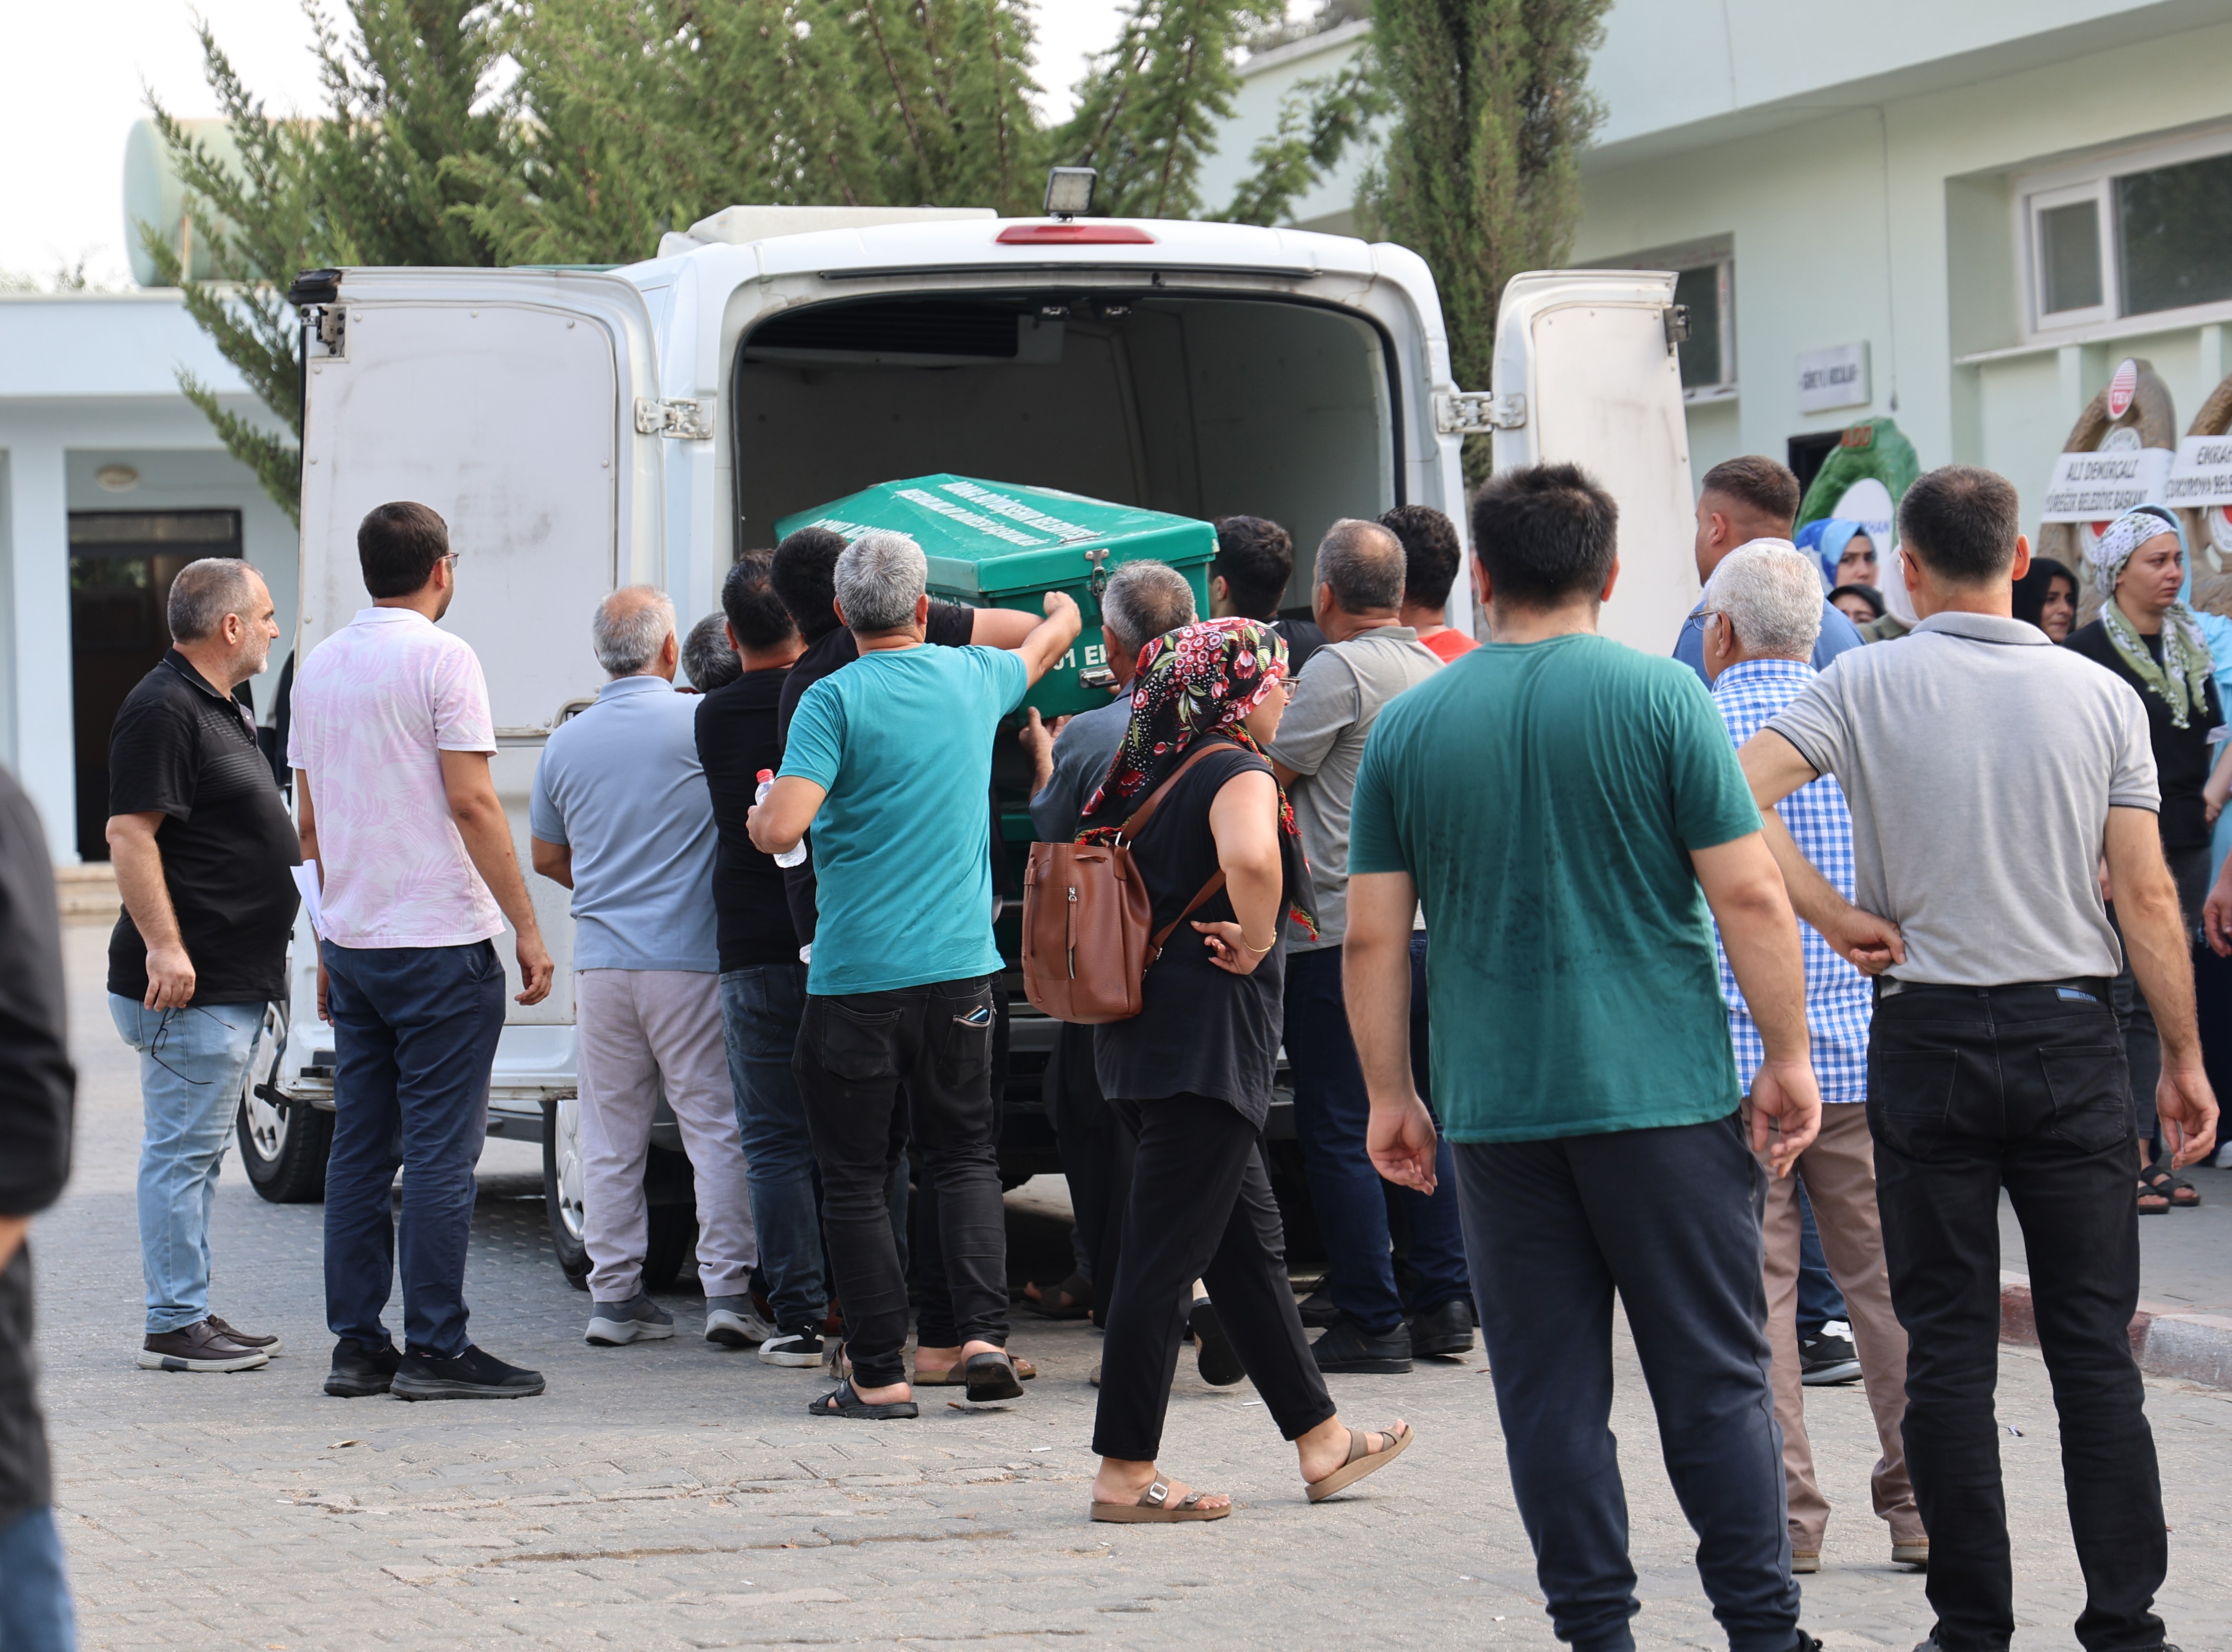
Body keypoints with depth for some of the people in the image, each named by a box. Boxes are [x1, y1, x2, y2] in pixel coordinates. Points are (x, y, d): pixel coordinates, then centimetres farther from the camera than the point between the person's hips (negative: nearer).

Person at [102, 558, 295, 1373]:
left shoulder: (218, 709, 18)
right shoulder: (163, 710, -15)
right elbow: (129, 833, -21)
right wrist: (163, 945, -27)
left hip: (232, 983, 11)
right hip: (190, 988, -11)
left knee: (197, 1152, 14)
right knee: (182, 1151, -7)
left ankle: (190, 1314, 20)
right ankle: (174, 1327, -4)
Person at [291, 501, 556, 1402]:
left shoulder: (319, 664, 12)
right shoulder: (441, 657, -10)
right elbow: (472, 802, -15)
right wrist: (526, 926, -11)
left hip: (353, 945, 7)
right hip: (442, 940, -7)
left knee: (360, 1149, 10)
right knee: (440, 1151, -5)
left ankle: (357, 1345, 11)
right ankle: (435, 1350, -5)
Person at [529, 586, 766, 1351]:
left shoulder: (567, 742, 7)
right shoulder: (703, 723, -6)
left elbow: (546, 857, 17)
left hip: (603, 964, 4)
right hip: (693, 961, -4)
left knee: (610, 1136, 8)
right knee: (716, 1125, 0)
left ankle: (614, 1295, 8)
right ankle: (727, 1291, -4)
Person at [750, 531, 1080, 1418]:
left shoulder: (834, 699, -10)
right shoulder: (972, 680, 6)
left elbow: (782, 828, -19)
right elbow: (1047, 644, 29)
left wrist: (757, 816, 4)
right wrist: (1062, 611, 52)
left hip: (855, 975, -4)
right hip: (959, 964, 4)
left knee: (856, 1177, 4)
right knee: (965, 1154, 15)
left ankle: (879, 1373, 3)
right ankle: (984, 1333, -2)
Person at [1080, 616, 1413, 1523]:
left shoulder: (1151, 774, 13)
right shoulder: (1238, 773, -13)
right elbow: (1251, 859, -35)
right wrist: (1253, 946, -18)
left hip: (1146, 1031, 10)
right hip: (1209, 1041, -10)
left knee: (1251, 1245, 16)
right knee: (1167, 1258, -5)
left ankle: (1320, 1439, 25)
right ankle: (1125, 1473, -2)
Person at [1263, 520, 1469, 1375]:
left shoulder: (1339, 671, -12)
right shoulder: (1437, 672, 12)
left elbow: (1271, 772, -9)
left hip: (1342, 929, -8)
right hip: (1430, 921, 8)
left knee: (1338, 1130, -2)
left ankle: (1370, 1322, -2)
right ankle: (1445, 1303, 13)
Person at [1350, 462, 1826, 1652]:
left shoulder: (1408, 727, 4)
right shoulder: (1660, 697, -4)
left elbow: (1373, 939, 4)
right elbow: (1750, 897, -7)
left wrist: (1390, 1097, 13)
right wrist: (1789, 1058, 1)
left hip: (1496, 1107, 2)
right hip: (1664, 1092, -2)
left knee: (1549, 1391, 7)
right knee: (1715, 1376, 4)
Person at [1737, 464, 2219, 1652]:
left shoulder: (1868, 687, -5)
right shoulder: (2101, 695, -1)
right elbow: (2147, 898, -2)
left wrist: (1839, 920, -7)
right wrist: (2185, 1058, 5)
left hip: (1929, 1037, -1)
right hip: (2072, 1032, 1)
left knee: (1948, 1346, 5)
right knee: (2094, 1342, 5)